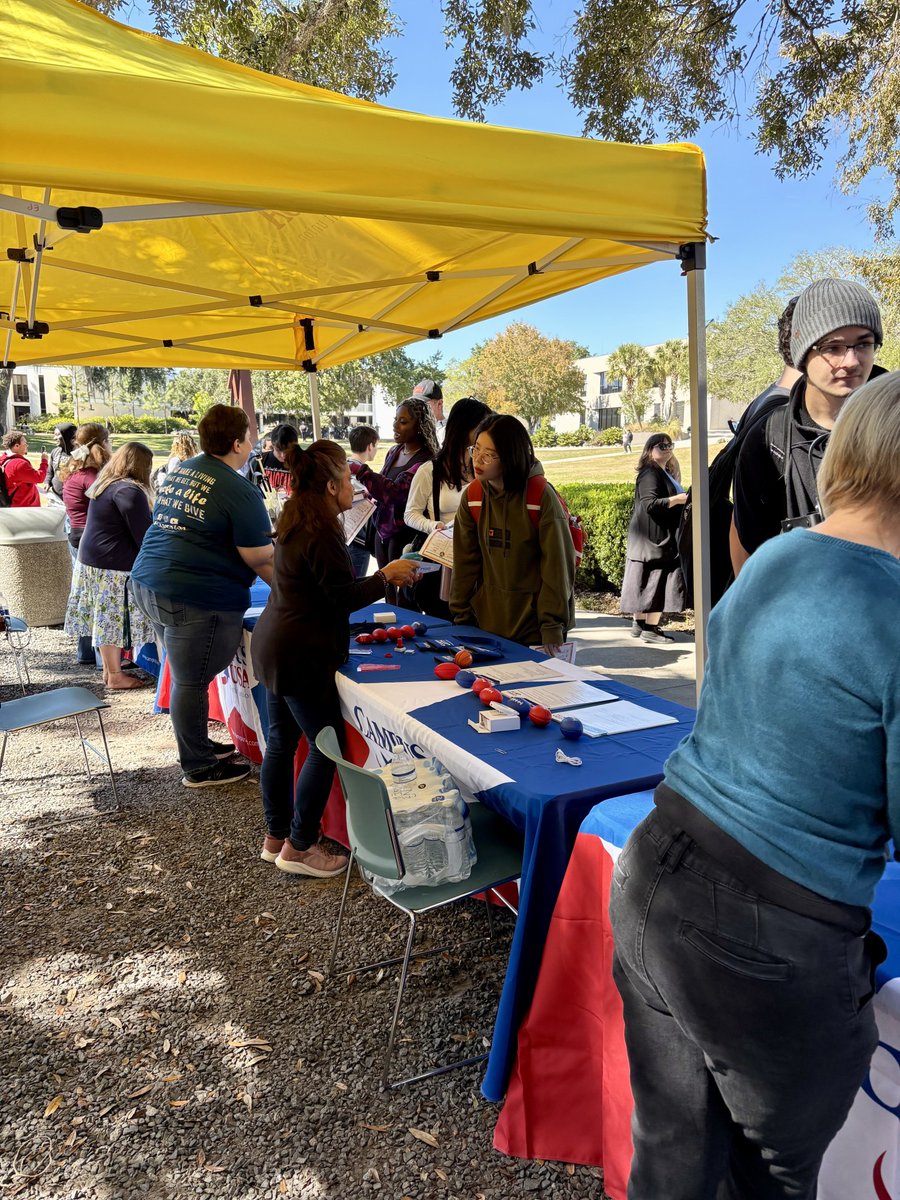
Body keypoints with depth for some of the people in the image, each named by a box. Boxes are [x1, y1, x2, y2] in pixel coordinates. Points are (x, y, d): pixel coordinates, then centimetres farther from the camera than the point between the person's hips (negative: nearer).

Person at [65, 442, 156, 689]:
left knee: (106, 618, 14)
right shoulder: (130, 491, -17)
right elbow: (143, 535, -18)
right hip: (114, 566, -9)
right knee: (114, 619, -1)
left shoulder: (105, 484, 14)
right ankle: (115, 676, 8)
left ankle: (109, 668, 24)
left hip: (90, 558, 9)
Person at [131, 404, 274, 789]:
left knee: (185, 675, 21)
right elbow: (262, 561, -13)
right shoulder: (240, 492, -14)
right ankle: (199, 767, 16)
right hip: (196, 598, -9)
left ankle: (197, 745, 36)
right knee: (192, 682, 3)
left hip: (148, 584, 9)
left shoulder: (179, 471, 13)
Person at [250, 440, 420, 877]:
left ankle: (275, 837, 29)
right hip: (301, 656, -10)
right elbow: (344, 597, -18)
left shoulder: (293, 522, 10)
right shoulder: (320, 534, -20)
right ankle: (299, 847, 9)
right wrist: (386, 576, -5)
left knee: (281, 741, 17)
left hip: (272, 646, 10)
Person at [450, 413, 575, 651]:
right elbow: (465, 561, 3)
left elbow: (558, 566, -13)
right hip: (486, 622, 4)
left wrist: (552, 627, -14)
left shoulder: (542, 497, -15)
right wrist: (461, 617, 2)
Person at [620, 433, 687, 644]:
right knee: (657, 581, -8)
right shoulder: (649, 473, -13)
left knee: (646, 583, 11)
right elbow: (649, 503, -23)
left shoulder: (666, 473, 18)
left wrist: (684, 499, 13)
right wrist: (677, 499, -24)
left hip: (664, 537, 10)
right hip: (654, 538, -10)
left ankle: (639, 624, 16)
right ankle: (650, 629, -4)